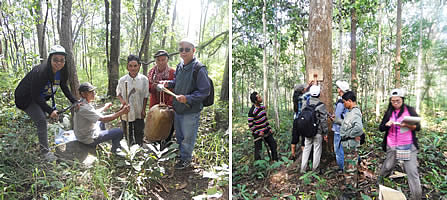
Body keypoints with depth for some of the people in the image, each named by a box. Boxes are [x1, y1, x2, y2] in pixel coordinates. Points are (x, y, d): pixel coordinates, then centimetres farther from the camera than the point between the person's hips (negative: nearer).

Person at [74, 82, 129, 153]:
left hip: (82, 135, 11)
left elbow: (94, 113, 21)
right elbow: (104, 119, -32)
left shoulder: (81, 104, 2)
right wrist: (122, 112, -29)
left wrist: (105, 108, 31)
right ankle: (114, 152, 17)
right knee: (119, 132, -9)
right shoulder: (85, 108, -30)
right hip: (89, 140, -11)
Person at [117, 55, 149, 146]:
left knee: (139, 134, 9)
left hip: (139, 113, 0)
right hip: (126, 112, 1)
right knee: (127, 134, 14)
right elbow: (118, 93, 6)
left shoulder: (144, 79, -9)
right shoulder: (122, 80, -9)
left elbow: (145, 96, -2)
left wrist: (143, 110, -4)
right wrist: (122, 100, -14)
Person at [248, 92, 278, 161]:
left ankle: (275, 160, 29)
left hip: (266, 131, 8)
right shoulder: (252, 111, -20)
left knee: (273, 144, 12)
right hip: (258, 133, -8)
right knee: (258, 149, -2)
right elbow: (250, 125, -18)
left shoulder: (262, 107, 5)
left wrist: (269, 128, 12)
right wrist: (258, 132, -17)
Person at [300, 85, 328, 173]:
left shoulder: (306, 104, 0)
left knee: (306, 149, 12)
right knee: (317, 149, 8)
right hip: (318, 132, -4)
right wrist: (325, 133, -2)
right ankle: (314, 169, 16)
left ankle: (303, 168, 15)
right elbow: (324, 120, -10)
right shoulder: (321, 105, -13)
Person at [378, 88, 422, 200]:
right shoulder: (389, 113, 6)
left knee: (412, 172, -5)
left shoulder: (410, 110, 0)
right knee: (387, 167, 12)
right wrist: (387, 124, -15)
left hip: (409, 146, -2)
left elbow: (418, 127, 0)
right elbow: (381, 128, 7)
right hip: (392, 147, 2)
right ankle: (379, 182, 39)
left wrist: (408, 125, -20)